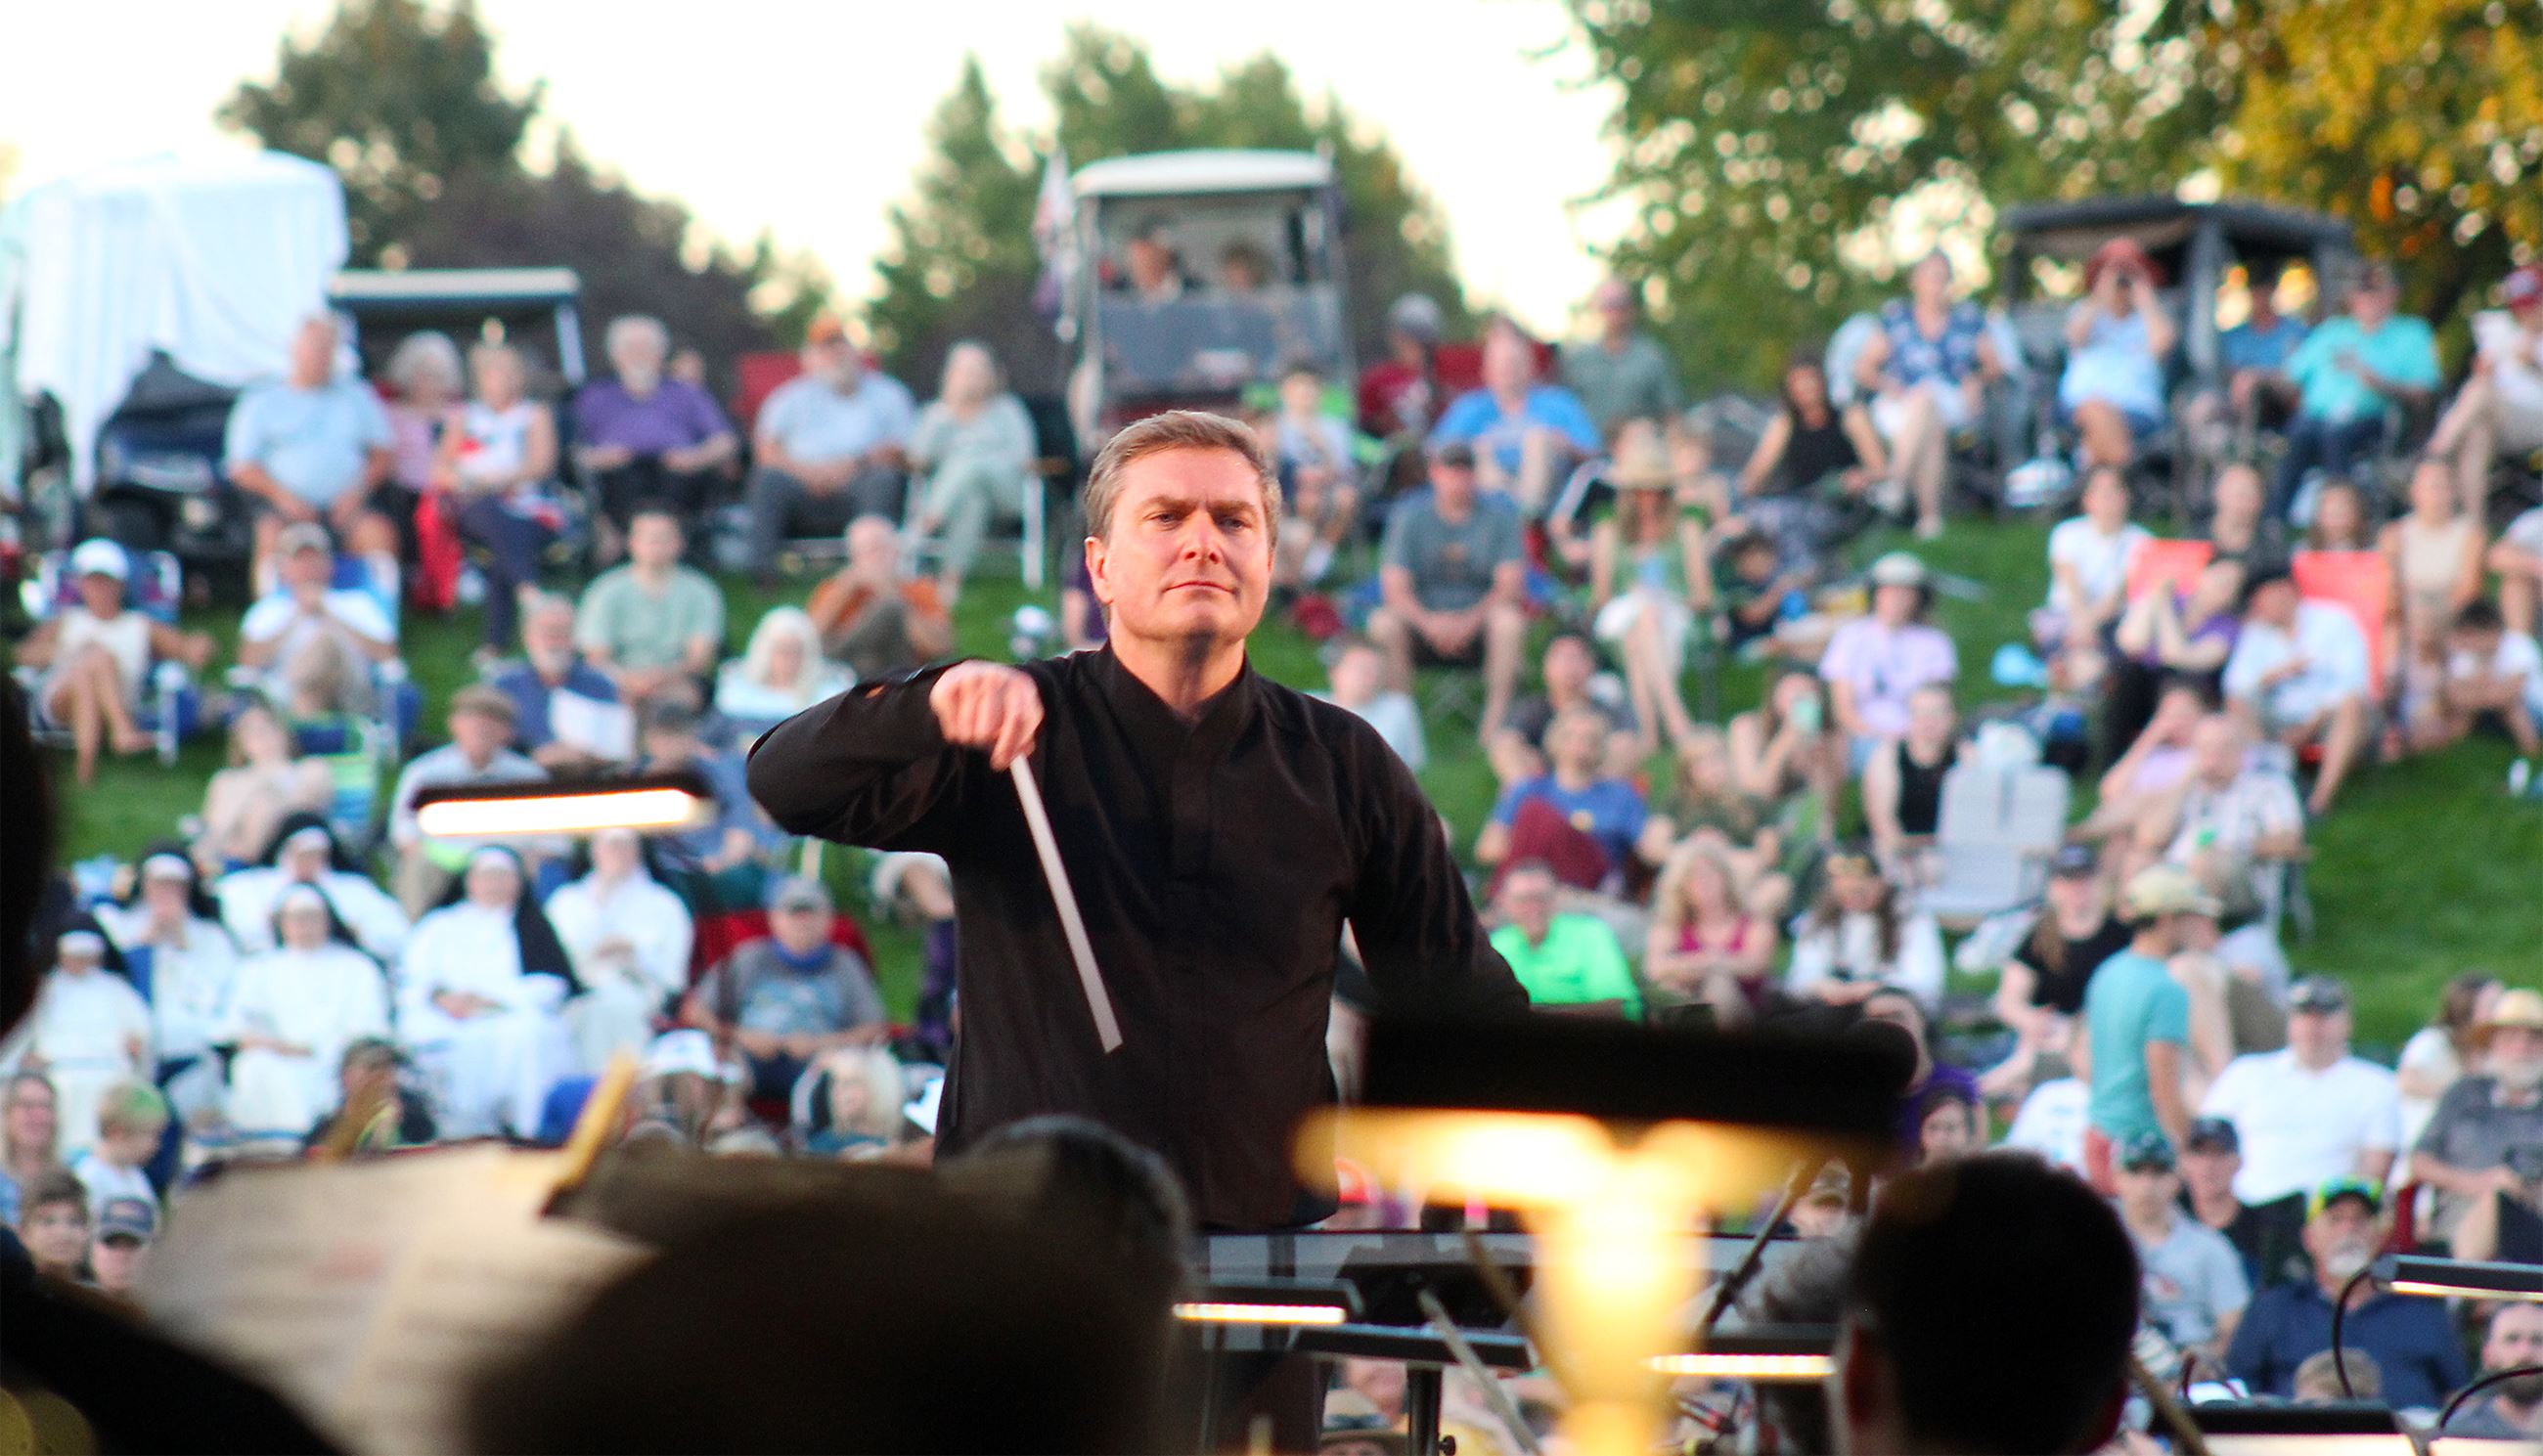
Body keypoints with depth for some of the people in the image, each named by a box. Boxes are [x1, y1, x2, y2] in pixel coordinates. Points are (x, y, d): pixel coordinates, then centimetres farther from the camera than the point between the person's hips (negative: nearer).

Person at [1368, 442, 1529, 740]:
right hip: (1424, 620, 0)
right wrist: (1428, 623, -26)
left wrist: (1470, 622, -23)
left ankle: (1495, 724, -29)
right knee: (1384, 623, -30)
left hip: (1478, 619, 0)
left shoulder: (1499, 514, 0)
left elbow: (1511, 584, -8)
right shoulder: (1410, 516, 0)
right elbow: (1394, 587, -7)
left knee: (1509, 620, -33)